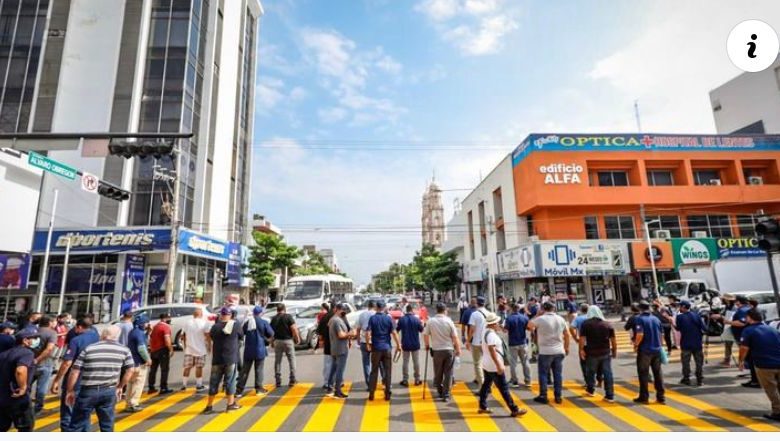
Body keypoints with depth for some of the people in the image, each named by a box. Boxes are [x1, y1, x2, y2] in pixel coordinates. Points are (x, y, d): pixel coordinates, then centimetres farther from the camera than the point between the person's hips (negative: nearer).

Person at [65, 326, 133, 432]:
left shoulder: (88, 349, -2)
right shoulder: (124, 350, 0)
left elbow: (74, 372, -3)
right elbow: (130, 371, 2)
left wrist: (70, 391, 10)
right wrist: (120, 387, 15)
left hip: (88, 391, -1)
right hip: (109, 392, 1)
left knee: (78, 425, 13)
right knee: (107, 425, 13)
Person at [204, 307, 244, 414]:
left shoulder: (215, 327, -5)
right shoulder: (235, 325, -8)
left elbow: (211, 337, 12)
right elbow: (241, 335, 8)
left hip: (217, 359, 1)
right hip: (231, 358, -1)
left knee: (214, 382, 11)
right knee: (230, 381, 9)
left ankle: (209, 406, 17)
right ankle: (231, 404, 17)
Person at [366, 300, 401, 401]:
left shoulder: (372, 318, -4)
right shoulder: (388, 318, -3)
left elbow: (368, 333, -11)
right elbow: (394, 333, -5)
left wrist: (368, 344, 0)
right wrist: (398, 345, 3)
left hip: (376, 348, 0)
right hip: (387, 348, 0)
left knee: (374, 371, 9)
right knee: (388, 371, 8)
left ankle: (371, 393, 11)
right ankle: (387, 394, 11)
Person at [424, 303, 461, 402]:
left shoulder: (430, 321, -4)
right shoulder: (449, 321, -8)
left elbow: (425, 335, 0)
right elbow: (455, 337, -7)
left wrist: (427, 345, 17)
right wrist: (458, 349, 3)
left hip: (436, 350, 1)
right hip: (449, 350, -1)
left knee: (438, 373, 16)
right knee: (448, 374, 8)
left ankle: (440, 392, 27)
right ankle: (446, 395, 10)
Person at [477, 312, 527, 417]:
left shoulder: (486, 332, 9)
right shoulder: (491, 334, -22)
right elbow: (492, 350, -28)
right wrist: (498, 365, -27)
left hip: (487, 365, 10)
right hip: (494, 366, -10)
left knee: (486, 385, 16)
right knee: (503, 388, -3)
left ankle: (483, 406, 24)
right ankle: (514, 410, 4)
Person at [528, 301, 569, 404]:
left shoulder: (540, 319, -12)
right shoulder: (561, 319, 4)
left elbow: (529, 325, -2)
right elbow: (567, 335, 11)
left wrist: (537, 315, 5)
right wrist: (566, 347, 22)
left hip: (545, 351, -5)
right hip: (559, 351, 5)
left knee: (543, 374, 5)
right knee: (558, 374, 11)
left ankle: (543, 396, 9)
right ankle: (558, 396, 17)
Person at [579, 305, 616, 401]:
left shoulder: (586, 323, -3)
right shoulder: (607, 324, 7)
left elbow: (582, 338, -11)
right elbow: (613, 339, 7)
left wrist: (581, 349, -7)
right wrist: (614, 350, 15)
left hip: (592, 352, -2)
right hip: (606, 352, 2)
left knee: (591, 372, 15)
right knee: (608, 374, 6)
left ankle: (590, 390, 31)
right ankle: (610, 396, 7)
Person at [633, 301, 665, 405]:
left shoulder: (640, 319, -13)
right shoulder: (656, 319, 5)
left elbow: (640, 335, -21)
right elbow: (661, 334, 11)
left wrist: (636, 345, -7)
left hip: (645, 350, -5)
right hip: (657, 350, 6)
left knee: (643, 374, 4)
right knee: (658, 373, 14)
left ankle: (644, 397, 10)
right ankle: (661, 397, 18)